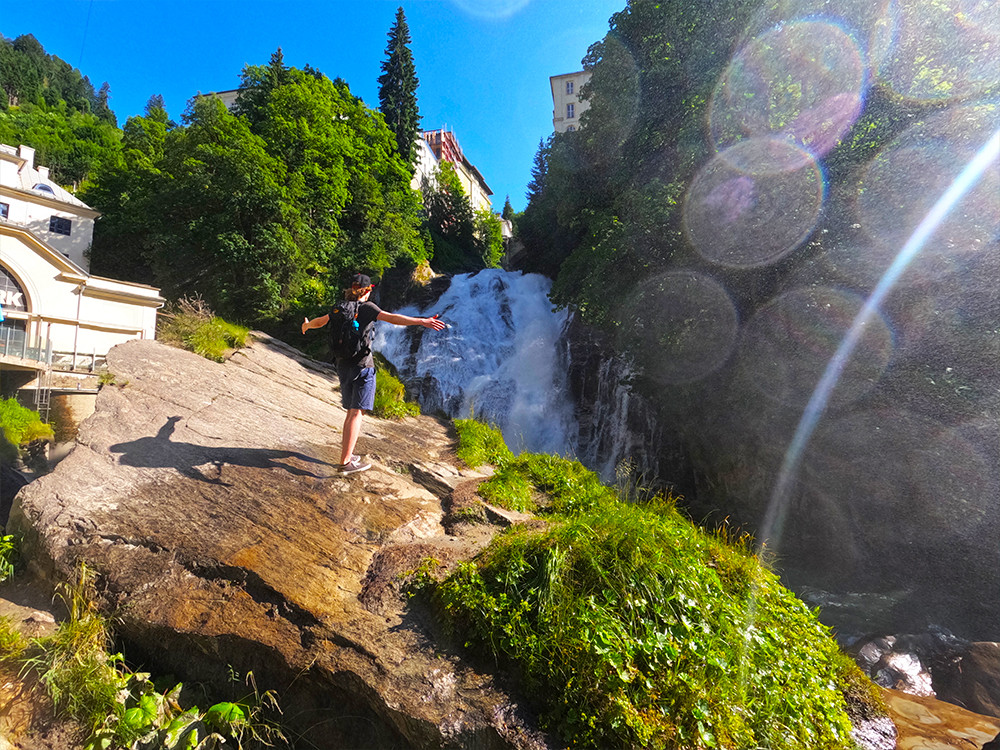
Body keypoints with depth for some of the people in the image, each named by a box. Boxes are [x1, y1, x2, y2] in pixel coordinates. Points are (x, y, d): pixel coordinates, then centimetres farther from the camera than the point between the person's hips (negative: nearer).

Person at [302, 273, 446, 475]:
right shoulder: (367, 307, -7)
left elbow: (320, 321, 28)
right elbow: (391, 318, -24)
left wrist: (307, 325, 51)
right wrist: (422, 321, -33)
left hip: (343, 365, 7)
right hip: (362, 366, -7)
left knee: (352, 410, 17)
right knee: (357, 412, -5)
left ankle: (346, 453, 22)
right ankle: (346, 462, -6)